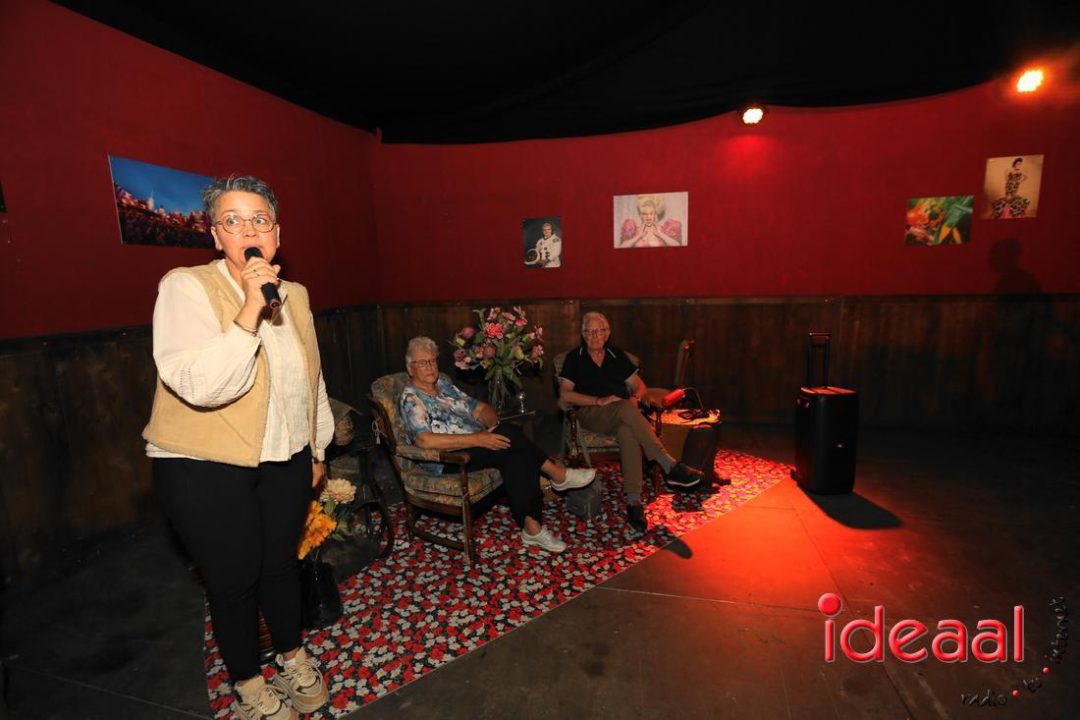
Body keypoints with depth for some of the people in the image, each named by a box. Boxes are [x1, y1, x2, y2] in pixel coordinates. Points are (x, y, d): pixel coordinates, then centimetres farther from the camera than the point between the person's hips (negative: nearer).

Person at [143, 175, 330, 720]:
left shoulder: (295, 296, 5)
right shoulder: (186, 287, -13)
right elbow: (200, 386, -27)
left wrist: (318, 449, 17)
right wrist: (250, 310, -30)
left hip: (285, 460, 5)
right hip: (206, 469, -4)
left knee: (281, 562, 18)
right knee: (234, 579, 10)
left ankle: (292, 657, 42)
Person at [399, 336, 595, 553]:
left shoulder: (444, 385, 18)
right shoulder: (410, 398, -6)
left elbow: (480, 408, 18)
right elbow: (424, 440, -23)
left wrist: (493, 426, -6)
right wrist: (477, 439, -26)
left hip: (476, 443, 7)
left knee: (514, 455, -24)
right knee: (507, 437, -28)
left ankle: (532, 526, -22)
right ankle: (557, 474, -14)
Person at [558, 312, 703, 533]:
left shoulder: (617, 355, 19)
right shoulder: (574, 358, 9)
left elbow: (640, 385, 18)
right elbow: (565, 394, -2)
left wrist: (635, 397, -6)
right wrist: (600, 401, -12)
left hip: (622, 413, 3)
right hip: (591, 414, -3)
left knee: (628, 431, -36)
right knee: (626, 409, -36)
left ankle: (633, 500, -41)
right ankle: (670, 466, -38)